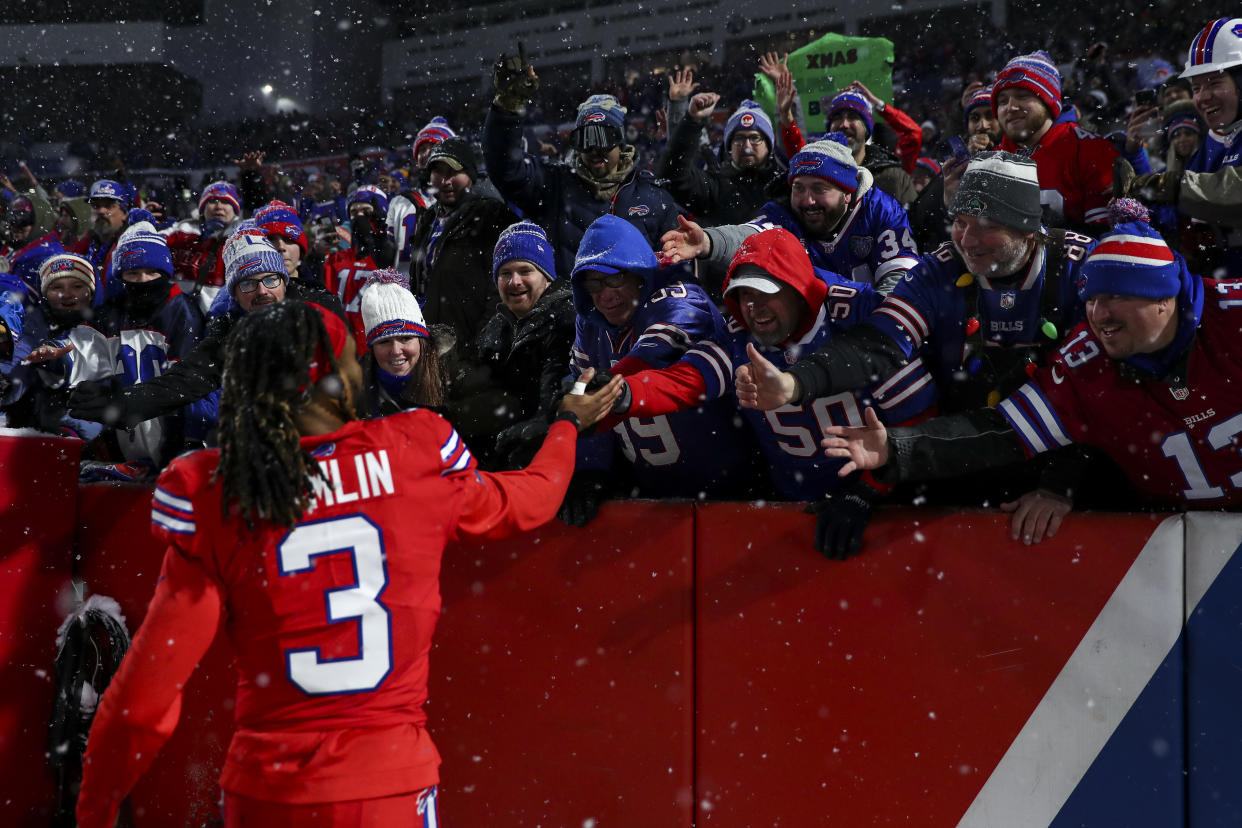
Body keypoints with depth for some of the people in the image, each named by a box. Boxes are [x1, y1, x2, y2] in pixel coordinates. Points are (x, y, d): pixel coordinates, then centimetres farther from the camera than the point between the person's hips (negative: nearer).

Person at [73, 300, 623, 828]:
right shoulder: (418, 456, -4)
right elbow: (526, 503, 18)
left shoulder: (213, 499, -8)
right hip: (391, 783, 0)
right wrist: (569, 424, 38)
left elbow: (146, 688, -9)